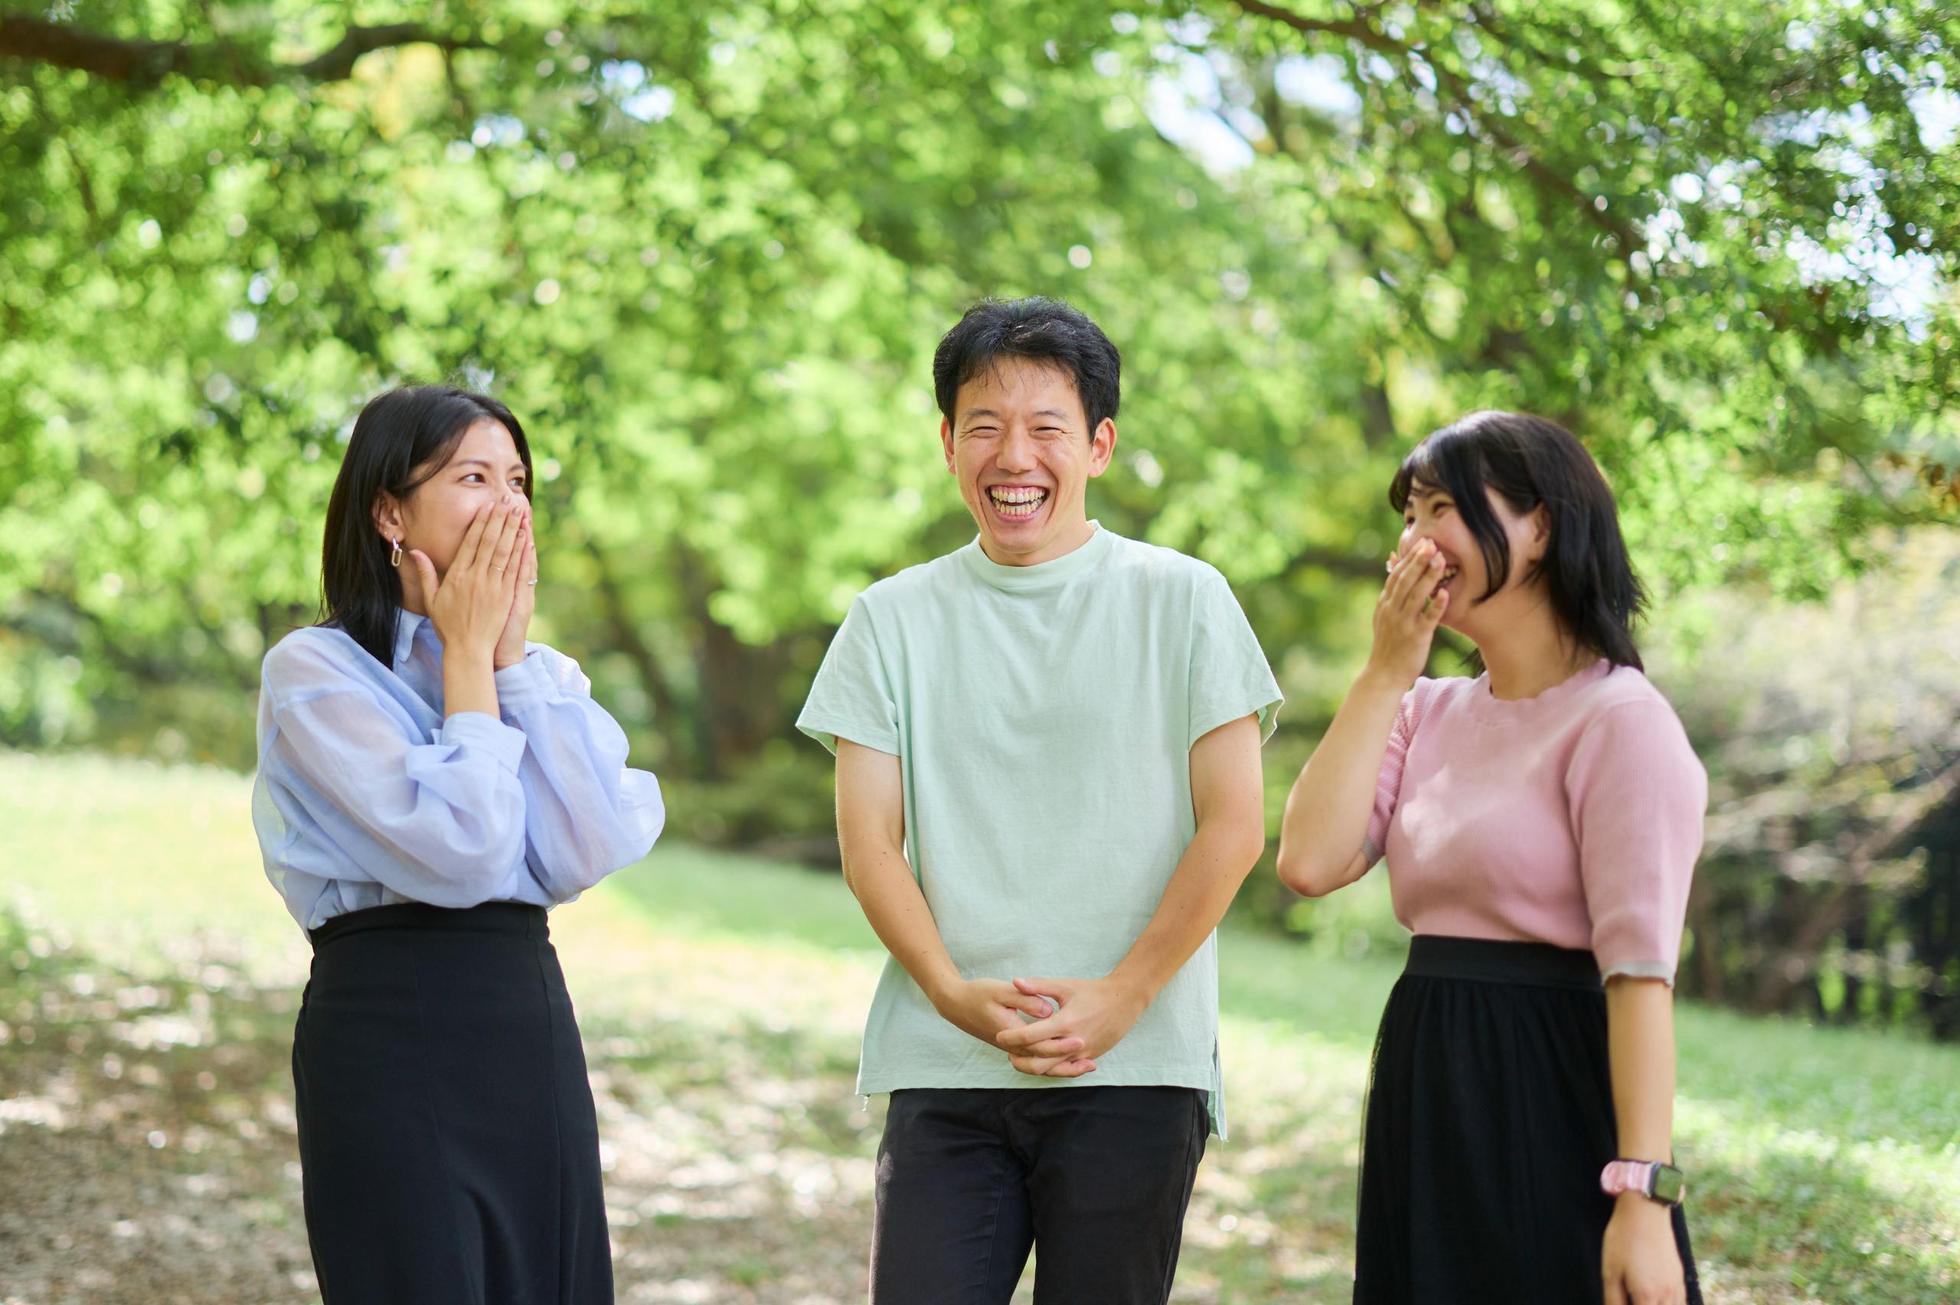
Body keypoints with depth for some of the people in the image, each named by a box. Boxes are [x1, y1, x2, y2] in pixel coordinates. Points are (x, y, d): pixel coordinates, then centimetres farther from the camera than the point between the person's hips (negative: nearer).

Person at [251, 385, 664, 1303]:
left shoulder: (539, 670, 13)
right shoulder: (316, 669, -6)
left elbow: (588, 851, -6)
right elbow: (460, 854, -18)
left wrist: (510, 652, -4)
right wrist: (468, 653, -8)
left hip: (536, 1027, 6)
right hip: (393, 1034, -6)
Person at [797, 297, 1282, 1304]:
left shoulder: (1182, 601, 4)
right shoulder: (894, 620, 10)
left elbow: (1232, 829, 0)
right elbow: (868, 843, 5)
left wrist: (1120, 998, -10)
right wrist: (952, 992, -10)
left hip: (1134, 1070, -1)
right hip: (942, 1069, 1)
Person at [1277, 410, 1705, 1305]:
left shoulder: (1618, 720, -11)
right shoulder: (1430, 713, 11)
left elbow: (1641, 968, -18)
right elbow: (1310, 862, -4)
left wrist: (1644, 1198, -24)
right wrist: (1385, 672, -2)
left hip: (1552, 1118, -7)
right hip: (1426, 1111, 7)